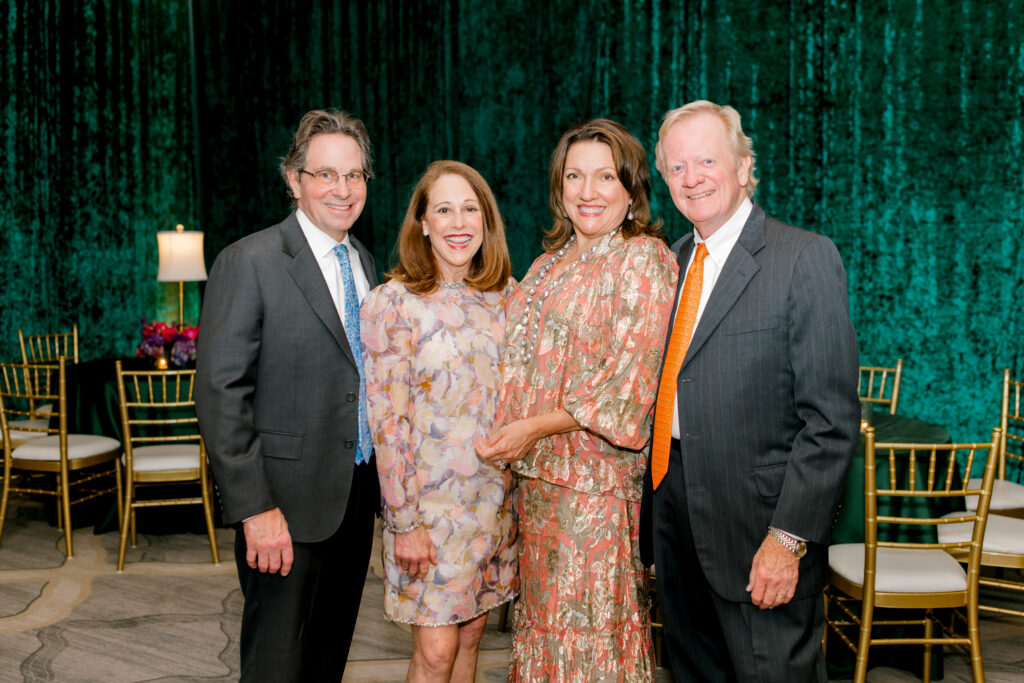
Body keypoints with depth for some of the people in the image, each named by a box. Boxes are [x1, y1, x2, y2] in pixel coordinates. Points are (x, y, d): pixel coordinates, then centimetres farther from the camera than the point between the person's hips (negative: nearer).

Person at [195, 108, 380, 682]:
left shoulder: (364, 261, 10)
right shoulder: (249, 263, -13)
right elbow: (221, 392, -17)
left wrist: (384, 476, 12)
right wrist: (254, 508, -21)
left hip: (358, 499, 7)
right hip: (289, 507, -6)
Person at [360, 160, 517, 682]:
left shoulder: (507, 294, 4)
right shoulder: (392, 303, -10)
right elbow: (387, 420, -11)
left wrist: (520, 488, 7)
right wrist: (405, 522, -12)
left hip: (496, 497, 5)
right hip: (429, 502, -4)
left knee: (470, 634, 14)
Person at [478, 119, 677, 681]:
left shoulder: (643, 258, -9)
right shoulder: (550, 262, 15)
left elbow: (633, 375, -16)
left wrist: (536, 428, -18)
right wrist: (508, 433, 8)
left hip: (597, 476, -7)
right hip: (537, 474, 7)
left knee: (589, 622, 2)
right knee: (543, 613, 15)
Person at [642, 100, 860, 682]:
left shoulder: (806, 257, -11)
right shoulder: (673, 261, 11)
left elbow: (832, 419, -15)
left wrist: (789, 538, -19)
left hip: (758, 526, -6)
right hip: (675, 512, 7)